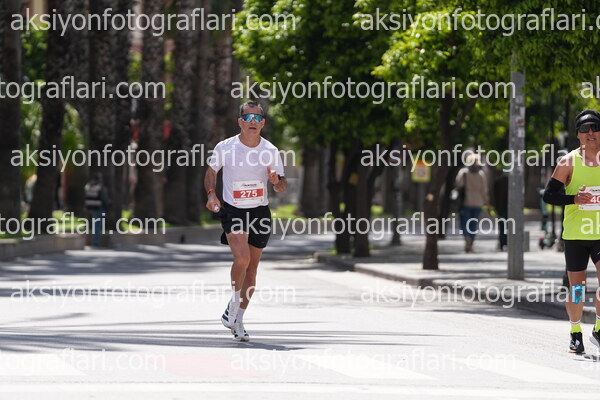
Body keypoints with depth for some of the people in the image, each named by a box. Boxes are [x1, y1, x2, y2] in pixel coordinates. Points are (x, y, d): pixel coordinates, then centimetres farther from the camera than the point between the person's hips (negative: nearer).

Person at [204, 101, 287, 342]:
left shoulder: (271, 151, -2)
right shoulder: (224, 148, -6)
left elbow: (281, 187, 5)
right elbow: (211, 171, 11)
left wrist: (277, 182, -19)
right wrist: (211, 193, -7)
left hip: (260, 213, 3)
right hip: (232, 211, -3)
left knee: (251, 269, 7)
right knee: (242, 259, -24)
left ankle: (238, 321, 20)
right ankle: (232, 306, 0)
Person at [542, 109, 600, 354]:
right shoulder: (568, 163, -1)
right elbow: (549, 195, -2)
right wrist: (573, 199, -17)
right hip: (575, 233, -1)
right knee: (577, 286, 4)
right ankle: (575, 334, 20)